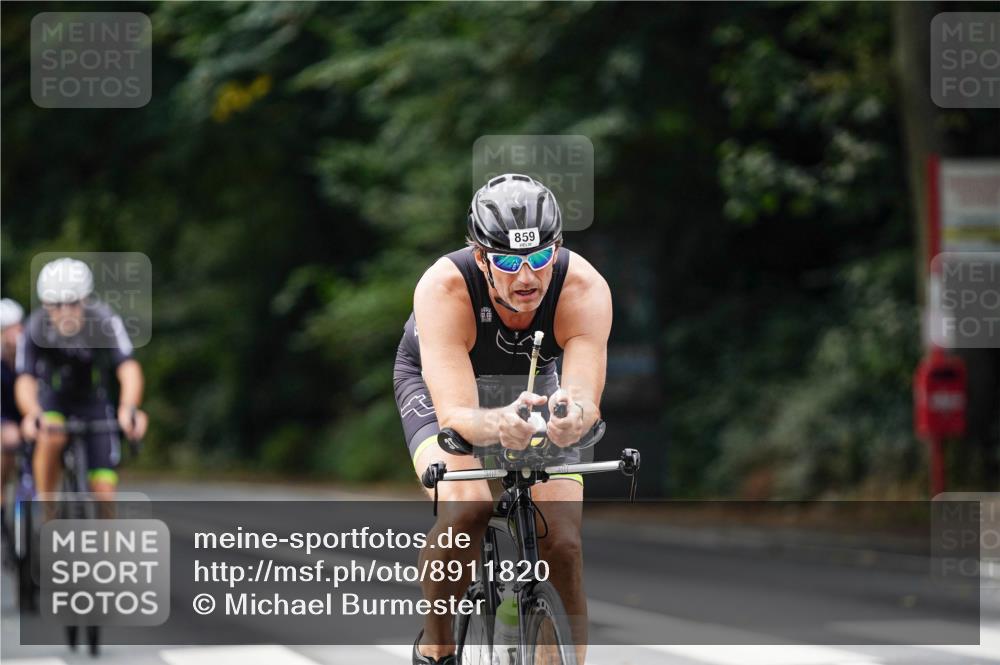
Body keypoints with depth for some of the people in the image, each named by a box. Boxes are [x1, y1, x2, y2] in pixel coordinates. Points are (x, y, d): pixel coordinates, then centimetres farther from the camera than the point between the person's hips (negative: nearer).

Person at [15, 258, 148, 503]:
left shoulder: (104, 321, -29)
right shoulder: (36, 328, -26)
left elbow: (128, 368, -40)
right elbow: (25, 380, -36)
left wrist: (129, 408, -61)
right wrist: (32, 414, -59)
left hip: (94, 402, 1)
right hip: (53, 400, -1)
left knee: (104, 492, -8)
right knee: (51, 438, -35)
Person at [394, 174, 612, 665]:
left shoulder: (585, 289, -33)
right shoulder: (444, 288, -38)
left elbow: (586, 398, -42)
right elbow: (455, 415, -45)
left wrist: (572, 416, -67)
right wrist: (498, 425, -68)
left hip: (533, 385, 2)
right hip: (439, 386, -2)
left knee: (564, 542, -15)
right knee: (465, 508, -30)